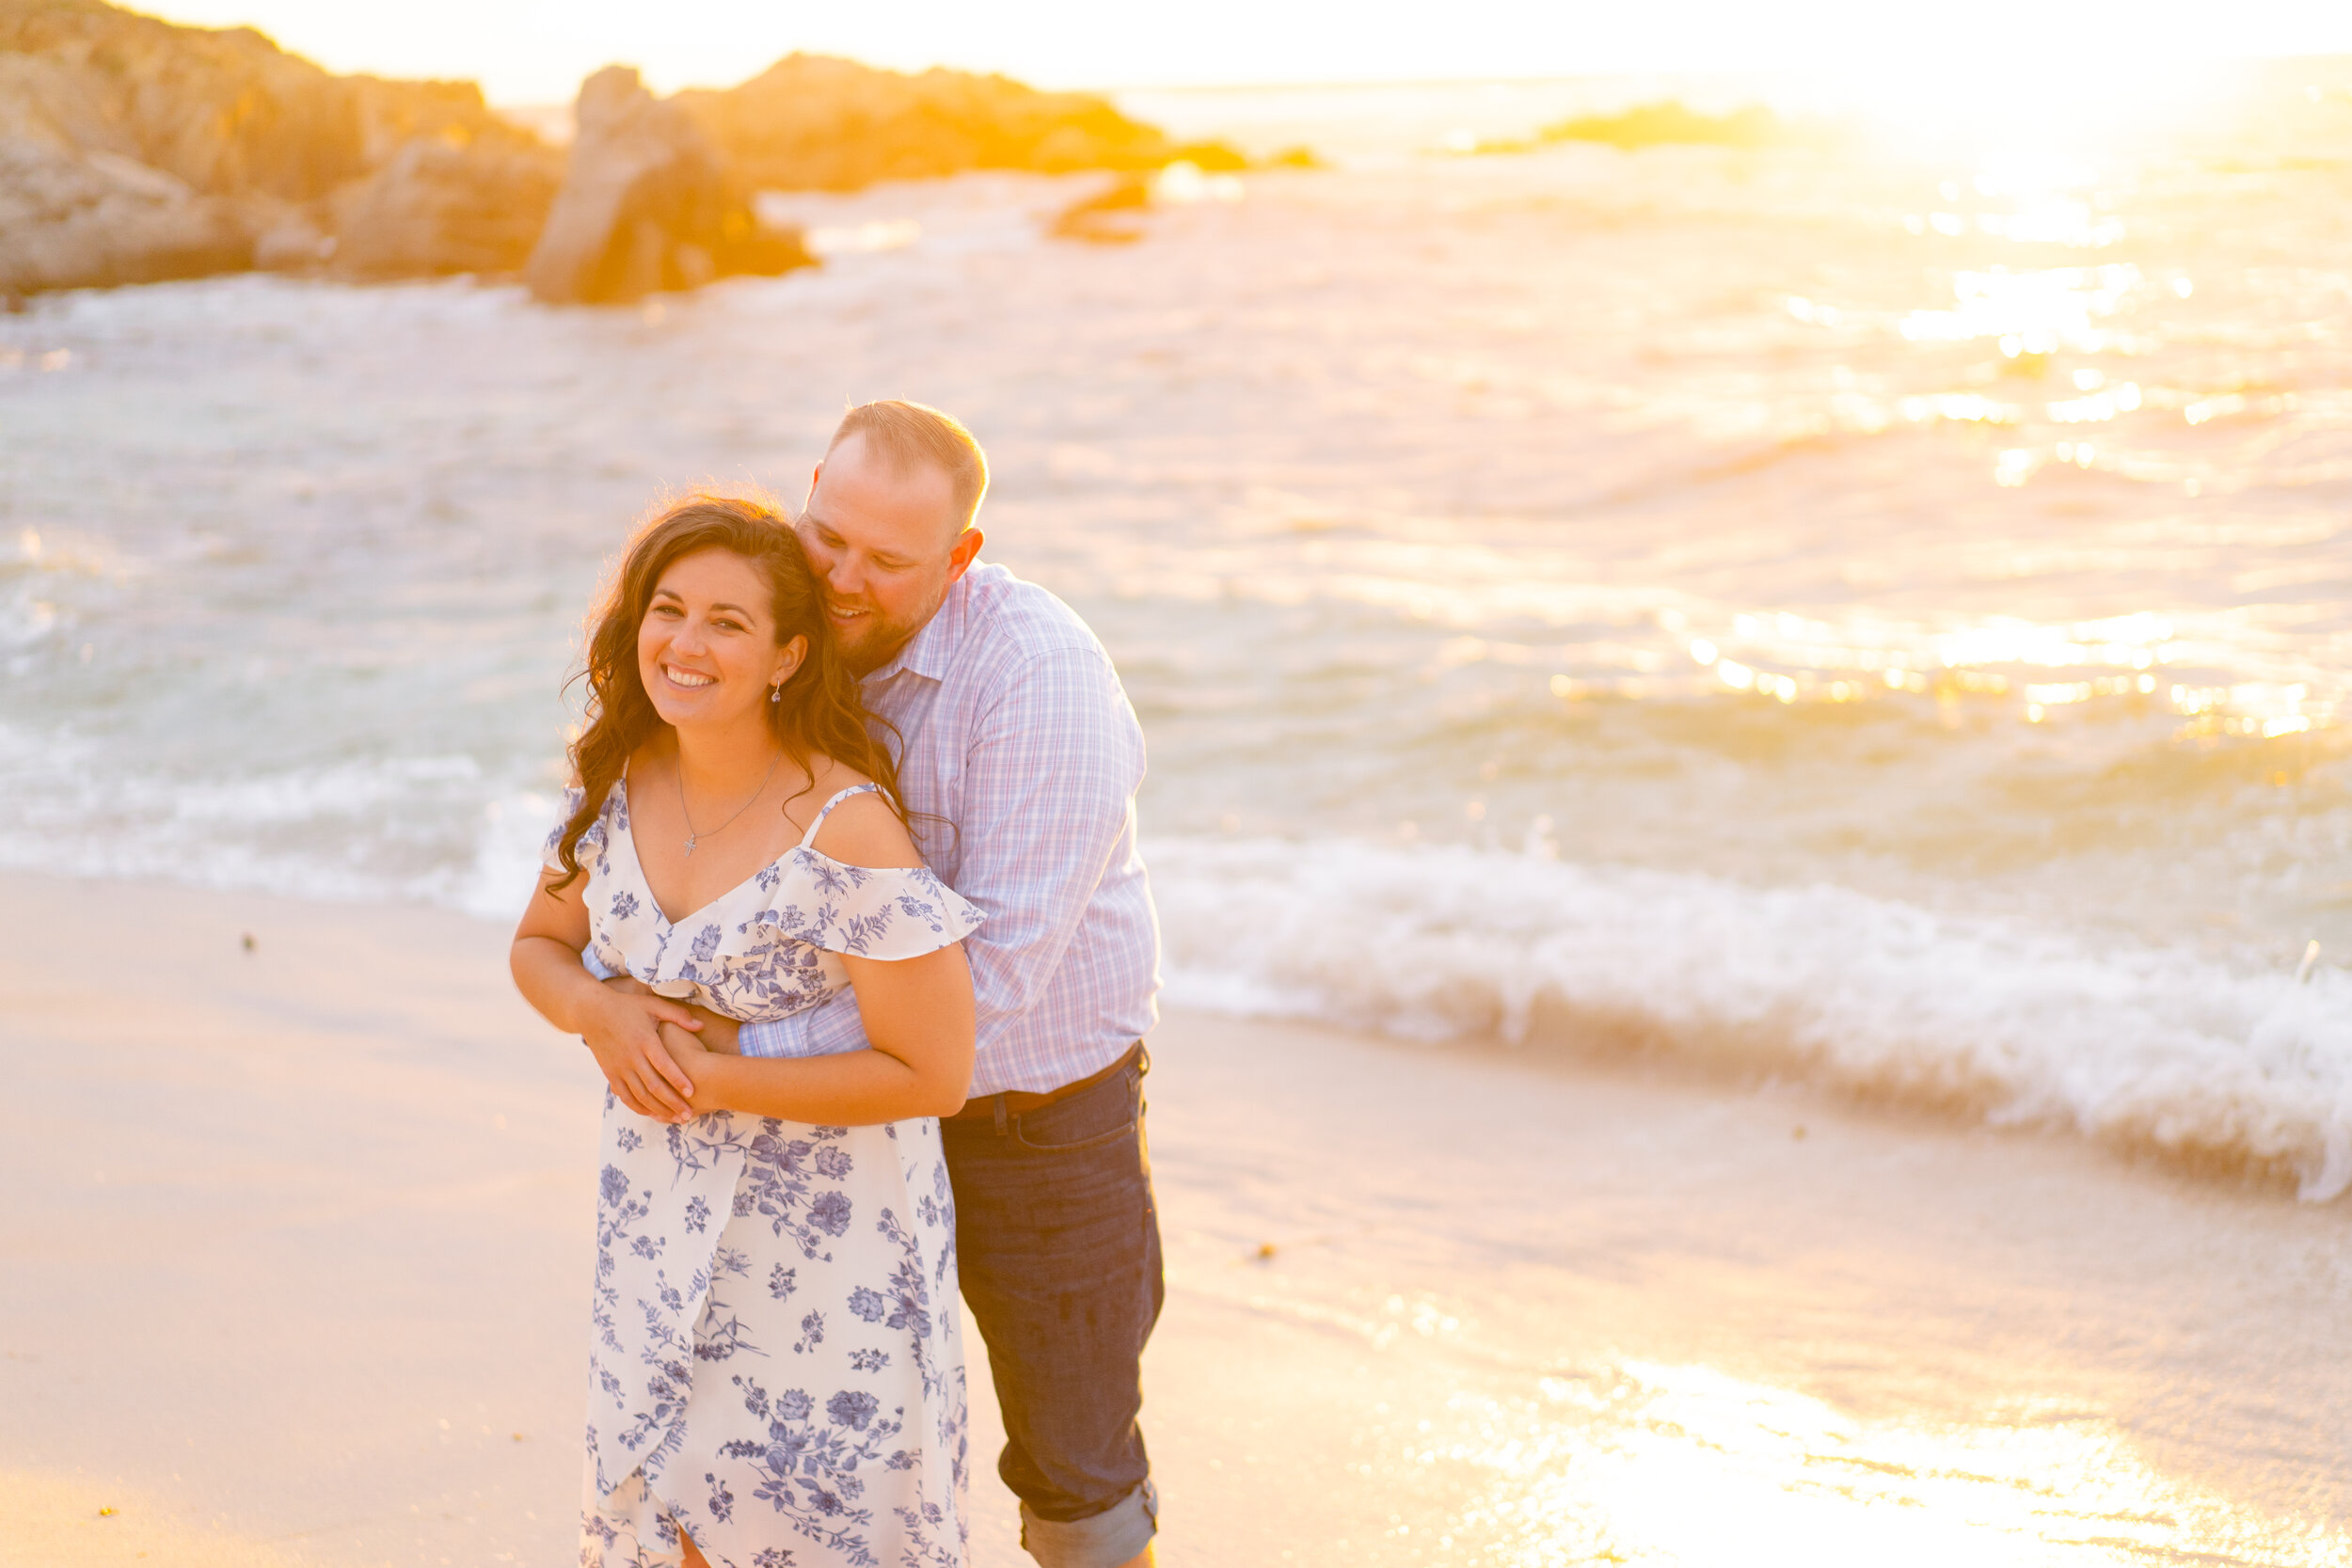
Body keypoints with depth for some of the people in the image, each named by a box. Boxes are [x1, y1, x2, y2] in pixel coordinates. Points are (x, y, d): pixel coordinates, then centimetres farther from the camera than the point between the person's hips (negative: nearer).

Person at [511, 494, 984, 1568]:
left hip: (824, 1229, -6)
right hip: (663, 1220, 6)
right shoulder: (621, 781, -5)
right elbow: (540, 945, 11)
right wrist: (596, 1011, -13)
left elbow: (931, 1075, -23)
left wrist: (712, 1080, -20)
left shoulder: (843, 828, -25)